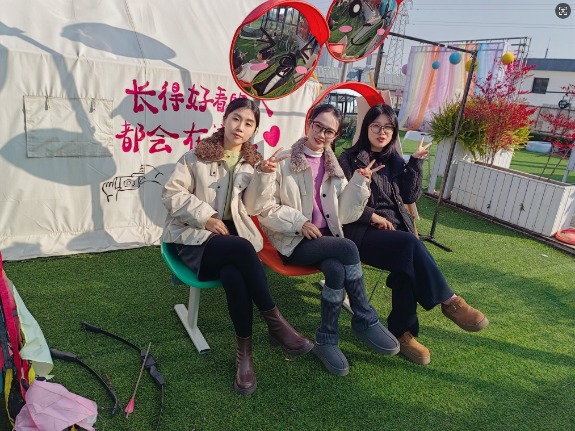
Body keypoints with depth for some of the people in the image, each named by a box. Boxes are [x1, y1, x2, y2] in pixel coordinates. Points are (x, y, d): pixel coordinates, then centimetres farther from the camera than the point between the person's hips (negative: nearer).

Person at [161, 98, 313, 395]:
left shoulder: (252, 161, 13)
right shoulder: (198, 155, 3)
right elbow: (171, 194, -3)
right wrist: (205, 217, -14)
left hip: (233, 235, 3)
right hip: (195, 237, -2)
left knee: (233, 276, -33)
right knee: (243, 248, -35)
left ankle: (244, 352, -17)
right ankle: (276, 324, -22)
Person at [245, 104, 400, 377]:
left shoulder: (334, 167, 13)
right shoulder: (284, 161, -2)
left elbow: (344, 215, 7)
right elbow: (261, 207, -6)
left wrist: (359, 183, -5)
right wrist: (298, 222, -19)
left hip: (326, 238, 4)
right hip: (293, 241, -4)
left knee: (337, 270, -30)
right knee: (348, 249, -28)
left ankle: (327, 339, -12)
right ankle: (366, 321, -11)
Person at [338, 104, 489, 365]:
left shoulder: (395, 160, 16)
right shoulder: (349, 160, 1)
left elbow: (409, 197, 9)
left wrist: (415, 162, 1)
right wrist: (373, 216, -14)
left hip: (396, 228, 5)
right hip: (362, 231, -4)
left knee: (408, 263, -27)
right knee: (411, 245, -31)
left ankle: (402, 331, -16)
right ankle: (449, 301, -19)